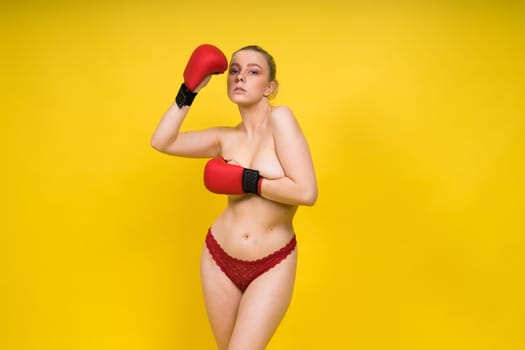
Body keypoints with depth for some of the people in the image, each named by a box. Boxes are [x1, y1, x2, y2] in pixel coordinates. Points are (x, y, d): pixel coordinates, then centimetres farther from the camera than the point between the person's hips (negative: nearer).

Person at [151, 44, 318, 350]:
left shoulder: (281, 118, -12)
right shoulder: (226, 138, 2)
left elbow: (307, 192, -20)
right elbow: (161, 142, 0)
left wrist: (246, 181, -14)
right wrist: (189, 90, -2)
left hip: (272, 265, -4)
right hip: (220, 258, 5)